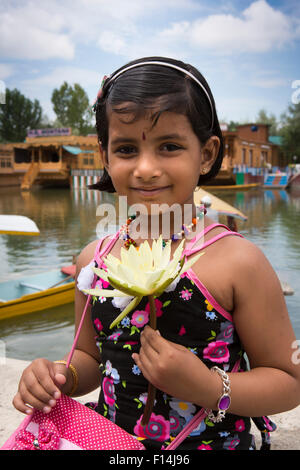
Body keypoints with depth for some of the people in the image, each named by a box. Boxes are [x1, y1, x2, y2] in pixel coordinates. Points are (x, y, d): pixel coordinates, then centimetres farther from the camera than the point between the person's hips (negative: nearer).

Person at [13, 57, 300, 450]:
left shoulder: (237, 262, -20)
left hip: (214, 443, -3)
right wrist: (63, 376, -13)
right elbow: (92, 355, 6)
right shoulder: (94, 259, -8)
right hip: (112, 441, 4)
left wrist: (209, 388, -27)